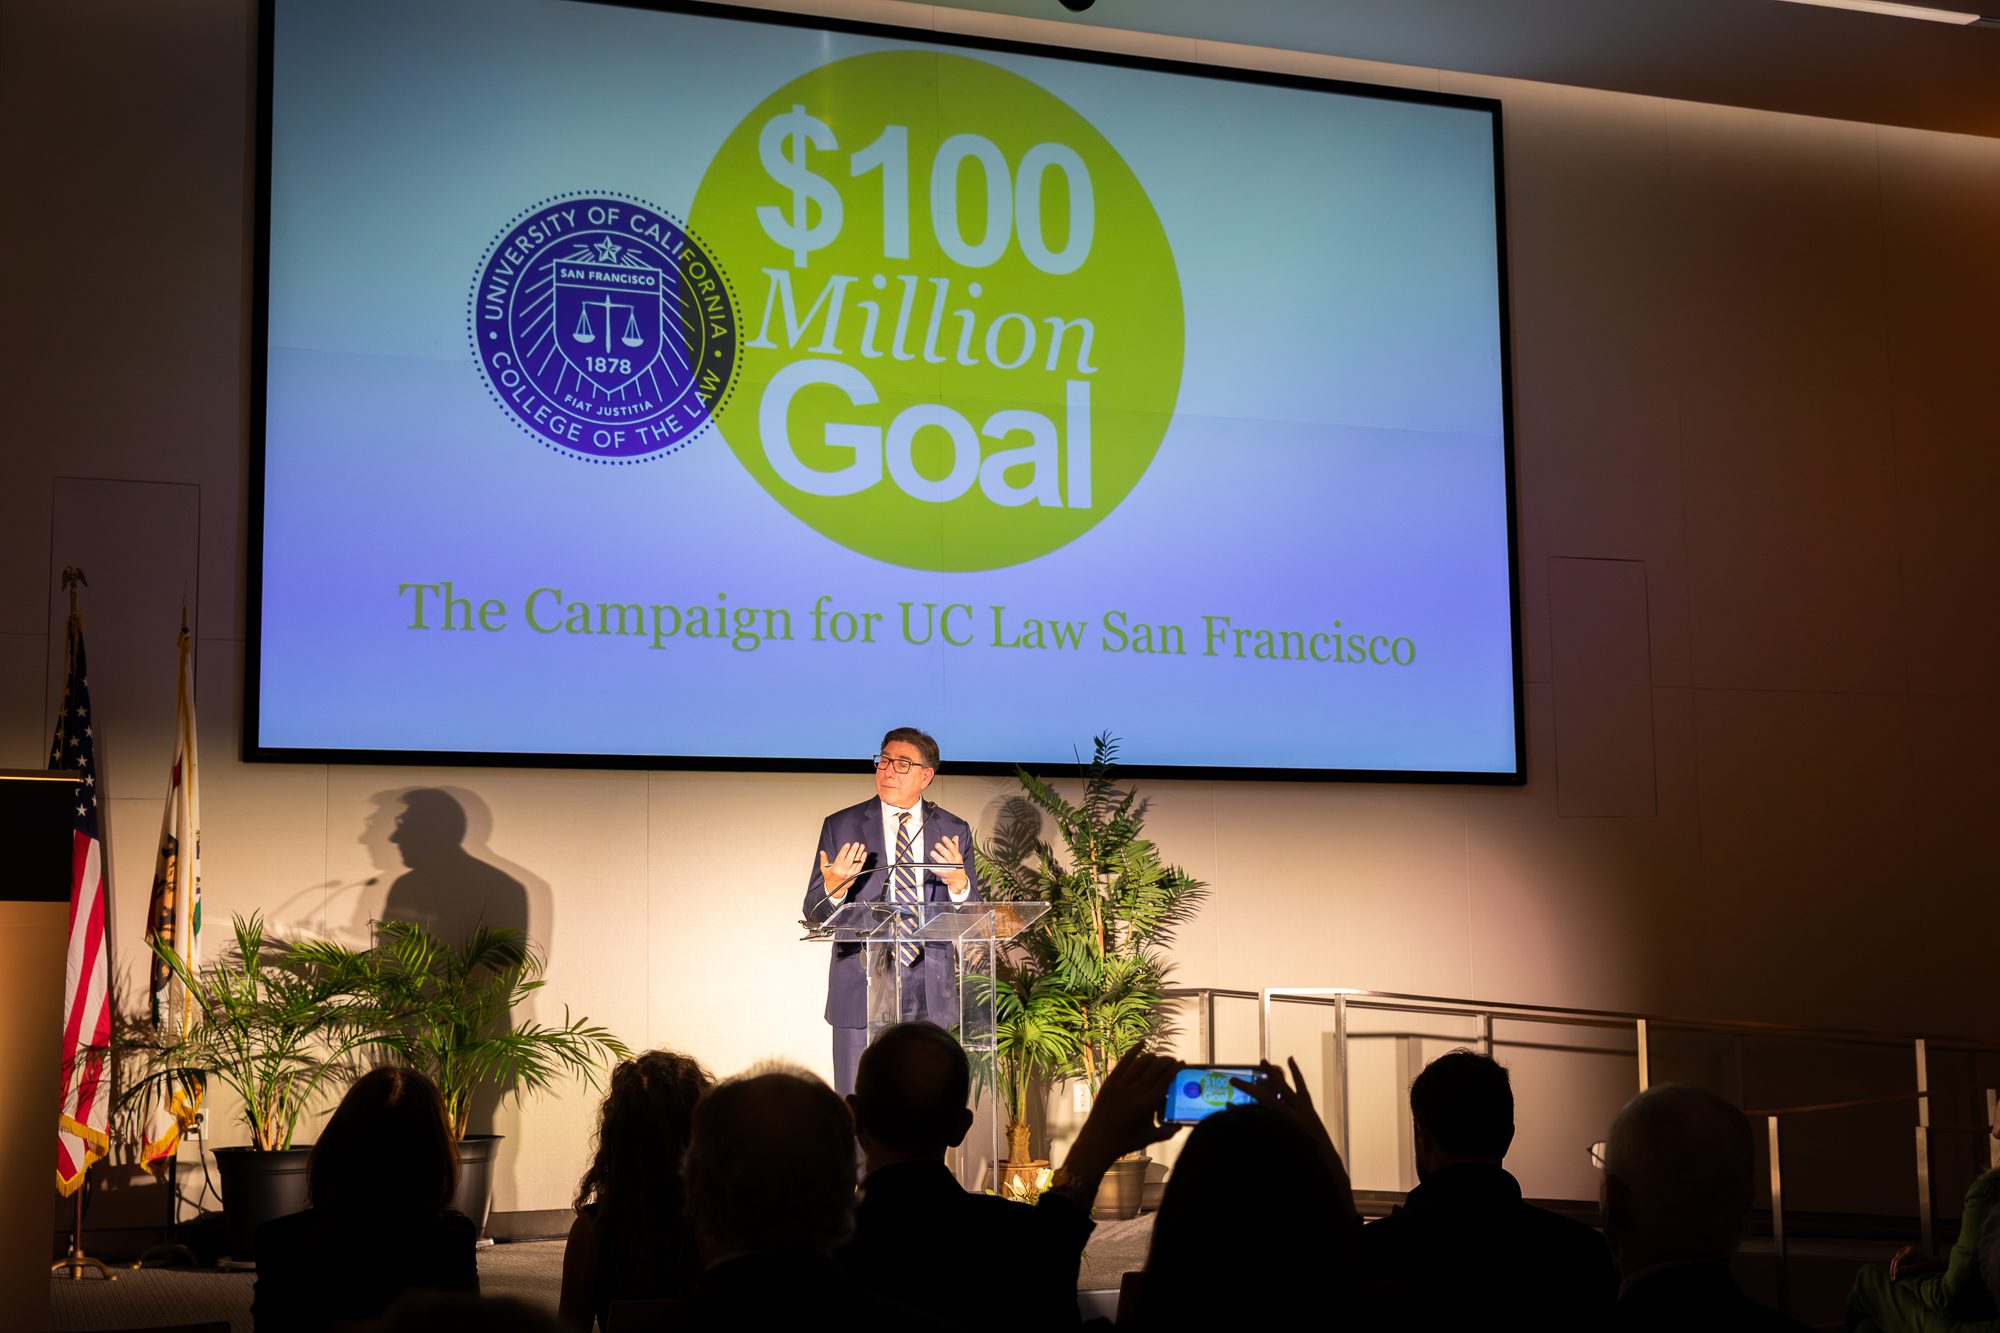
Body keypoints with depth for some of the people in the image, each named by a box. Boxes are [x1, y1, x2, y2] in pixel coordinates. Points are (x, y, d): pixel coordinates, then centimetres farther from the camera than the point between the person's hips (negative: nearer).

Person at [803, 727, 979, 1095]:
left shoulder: (955, 832, 6)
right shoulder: (841, 827, 2)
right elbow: (814, 913, 2)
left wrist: (958, 882, -18)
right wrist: (833, 887, -21)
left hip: (931, 997, 1)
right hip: (861, 992, -1)